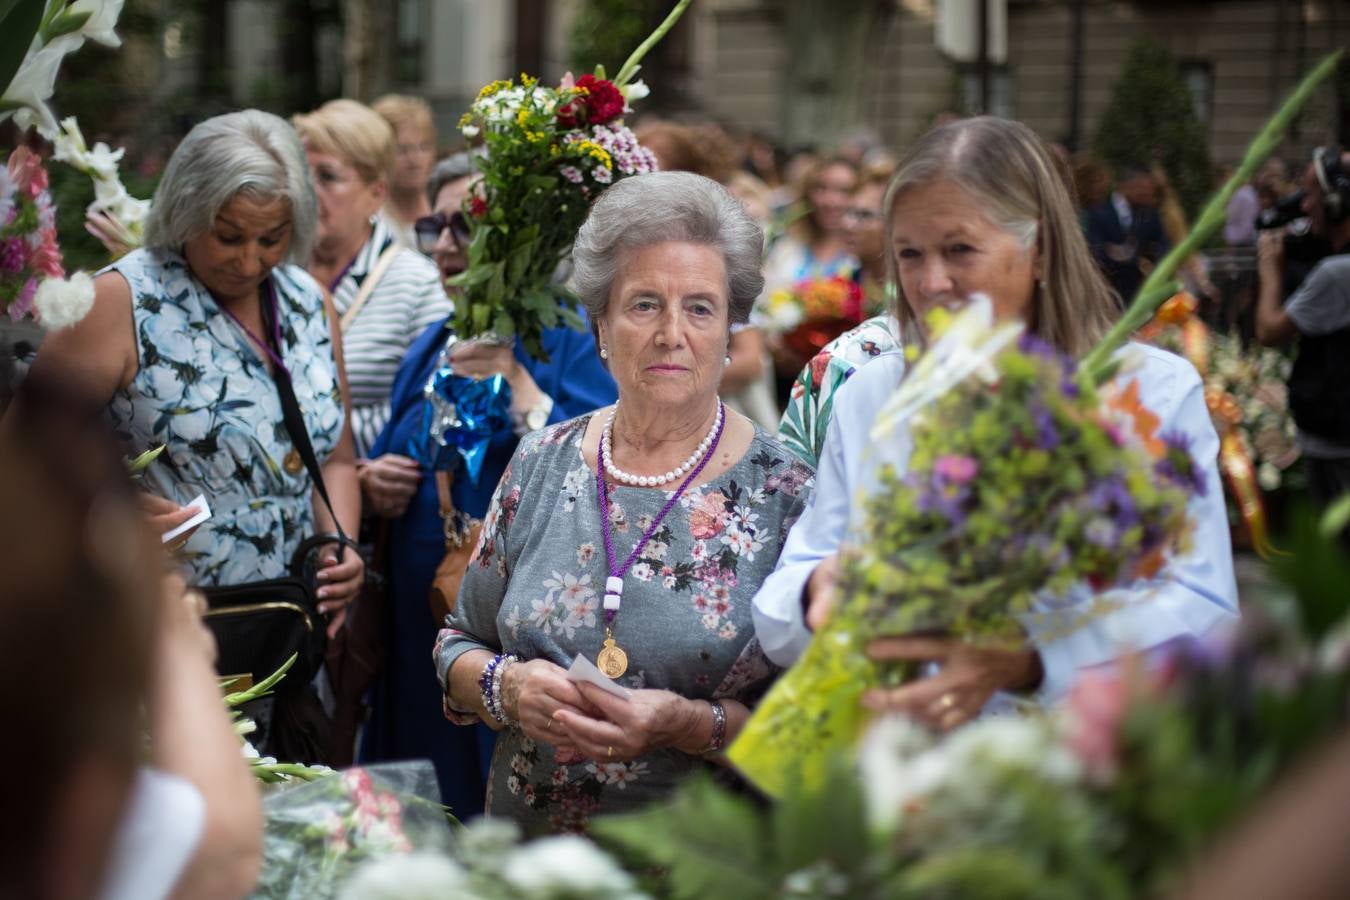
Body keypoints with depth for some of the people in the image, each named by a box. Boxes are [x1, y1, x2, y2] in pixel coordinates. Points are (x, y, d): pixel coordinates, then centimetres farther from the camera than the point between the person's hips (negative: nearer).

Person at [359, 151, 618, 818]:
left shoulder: (578, 335, -7)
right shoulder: (434, 346, 16)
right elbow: (401, 470, 26)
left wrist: (516, 388, -24)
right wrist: (377, 489, 4)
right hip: (421, 634, 7)